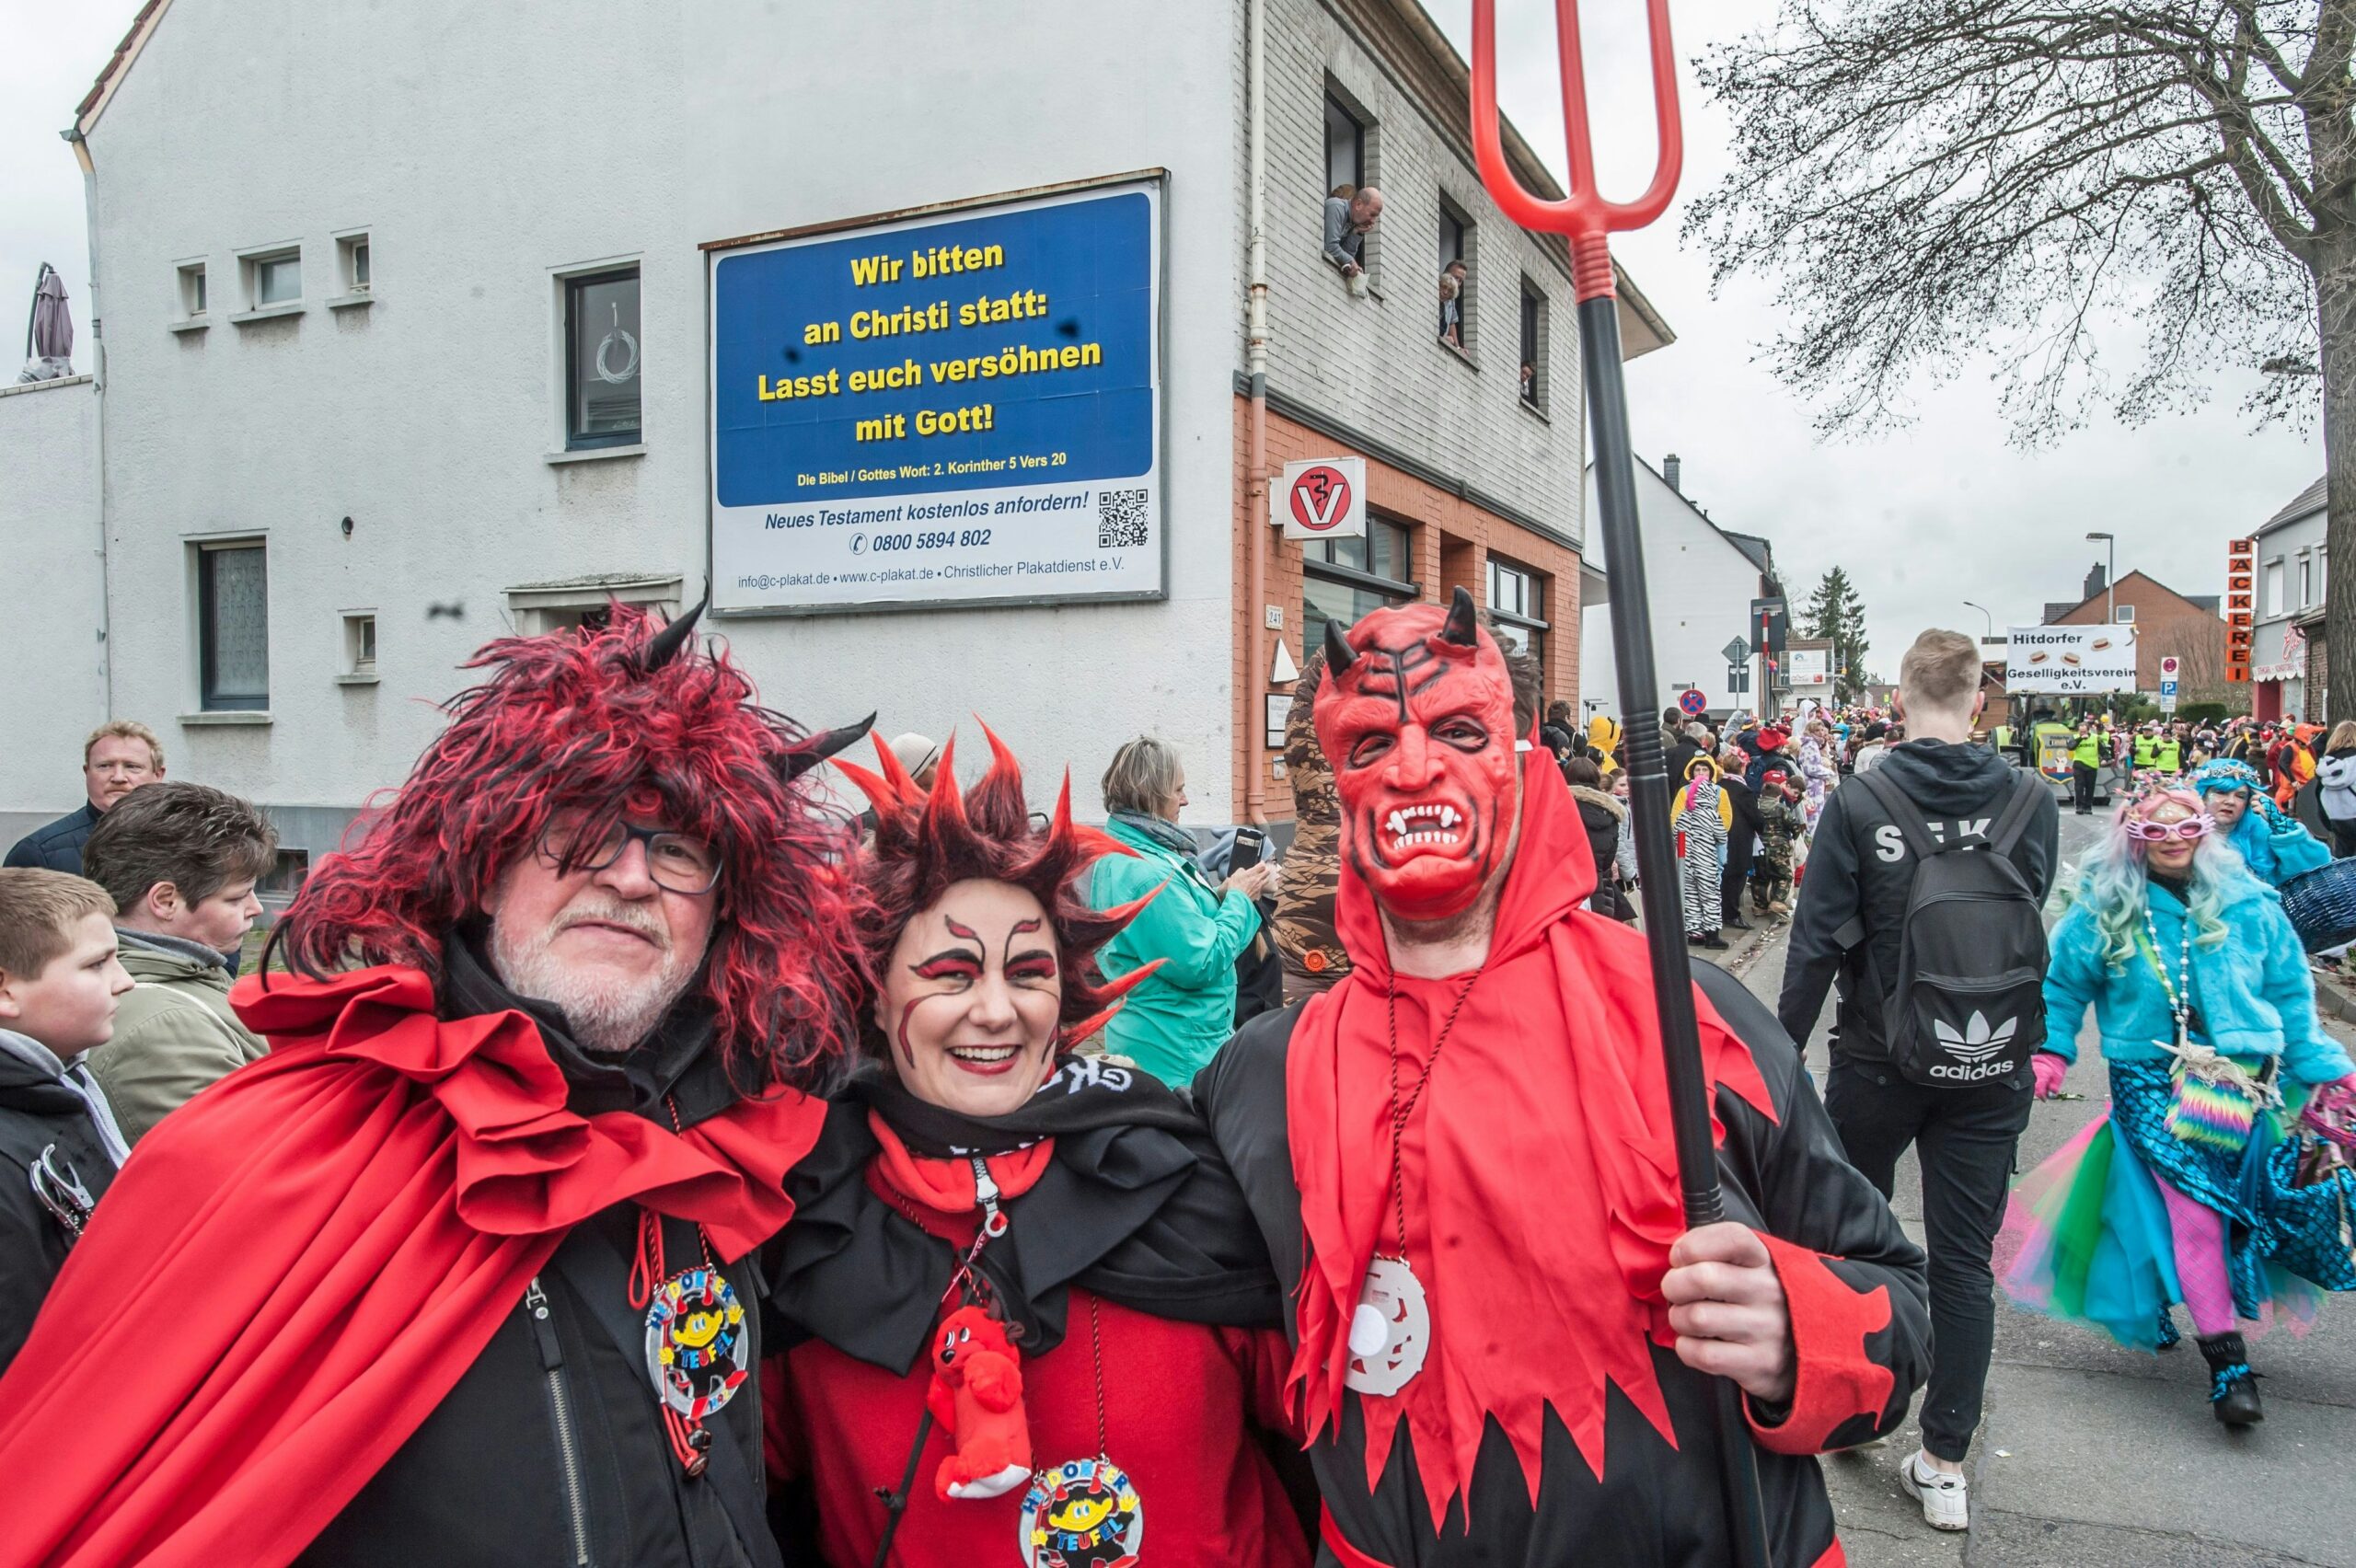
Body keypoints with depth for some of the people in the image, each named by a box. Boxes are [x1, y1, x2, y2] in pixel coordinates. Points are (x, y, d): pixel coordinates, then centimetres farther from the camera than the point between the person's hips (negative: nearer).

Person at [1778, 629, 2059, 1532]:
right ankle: (1944, 1465, 14)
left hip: (1878, 1060, -1)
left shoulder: (1857, 804, -14)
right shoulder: (2031, 803, -7)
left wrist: (1780, 1049, -5)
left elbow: (1818, 942, -14)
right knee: (1964, 1261, 8)